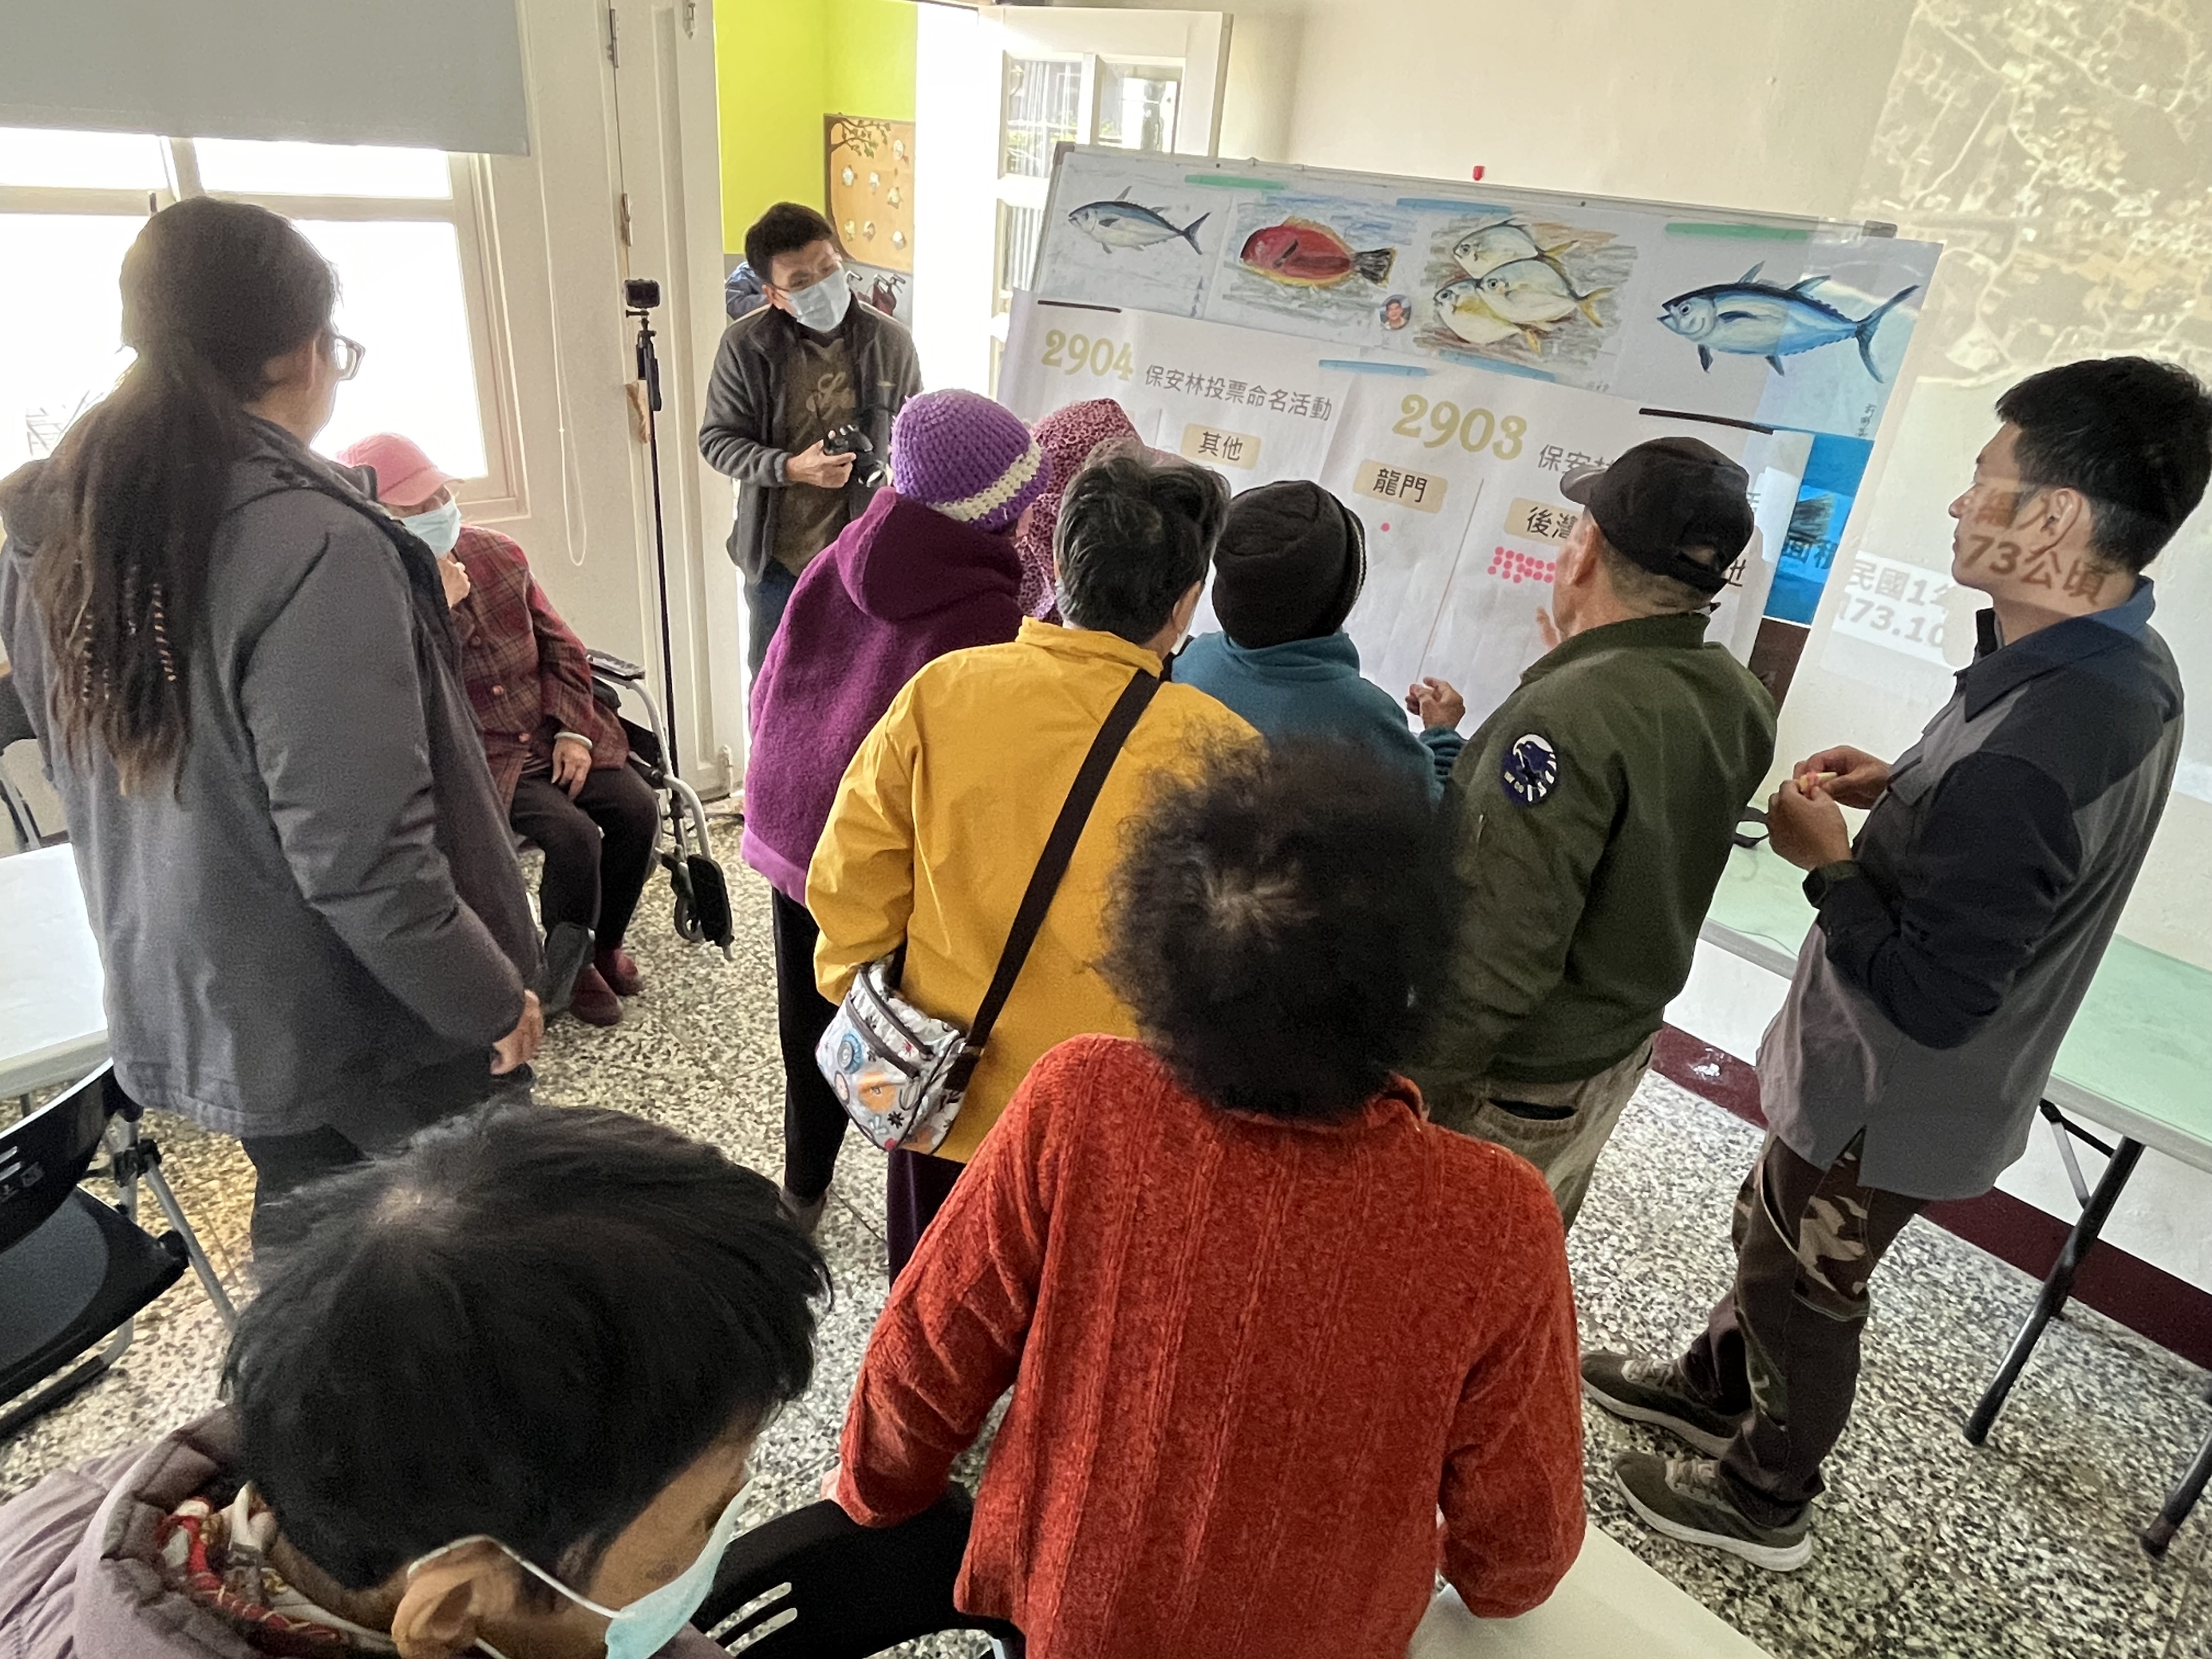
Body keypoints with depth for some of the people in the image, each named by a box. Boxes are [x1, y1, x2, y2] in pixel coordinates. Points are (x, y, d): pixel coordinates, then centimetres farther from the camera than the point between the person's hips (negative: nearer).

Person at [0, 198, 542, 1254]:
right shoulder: (310, 544, -25)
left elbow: (93, 781, 11)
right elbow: (359, 858, -27)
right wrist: (491, 1001, -15)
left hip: (181, 1004, 8)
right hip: (369, 1016, -7)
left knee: (304, 1247, 25)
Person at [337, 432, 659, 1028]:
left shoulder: (497, 553, 4)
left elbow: (560, 647, 9)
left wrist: (573, 732, -3)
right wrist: (440, 611, -25)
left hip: (554, 735, 5)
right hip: (478, 760, -5)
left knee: (637, 808, -15)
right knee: (573, 834, -26)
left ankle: (606, 942, 10)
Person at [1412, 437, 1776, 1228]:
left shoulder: (1568, 715, -30)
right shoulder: (1742, 701, -3)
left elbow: (1498, 959, -31)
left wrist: (1415, 1086, -19)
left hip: (1510, 1082, -8)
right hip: (1620, 1054, 8)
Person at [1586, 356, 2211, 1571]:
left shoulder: (2028, 753, -37)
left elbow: (1931, 996, -32)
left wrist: (1828, 858, -20)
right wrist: (1905, 787, -2)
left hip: (1890, 1101, -9)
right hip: (1909, 1074, 9)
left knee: (1802, 1286, 16)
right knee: (1774, 1228, 28)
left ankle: (1761, 1497, 42)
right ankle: (1714, 1387, 53)